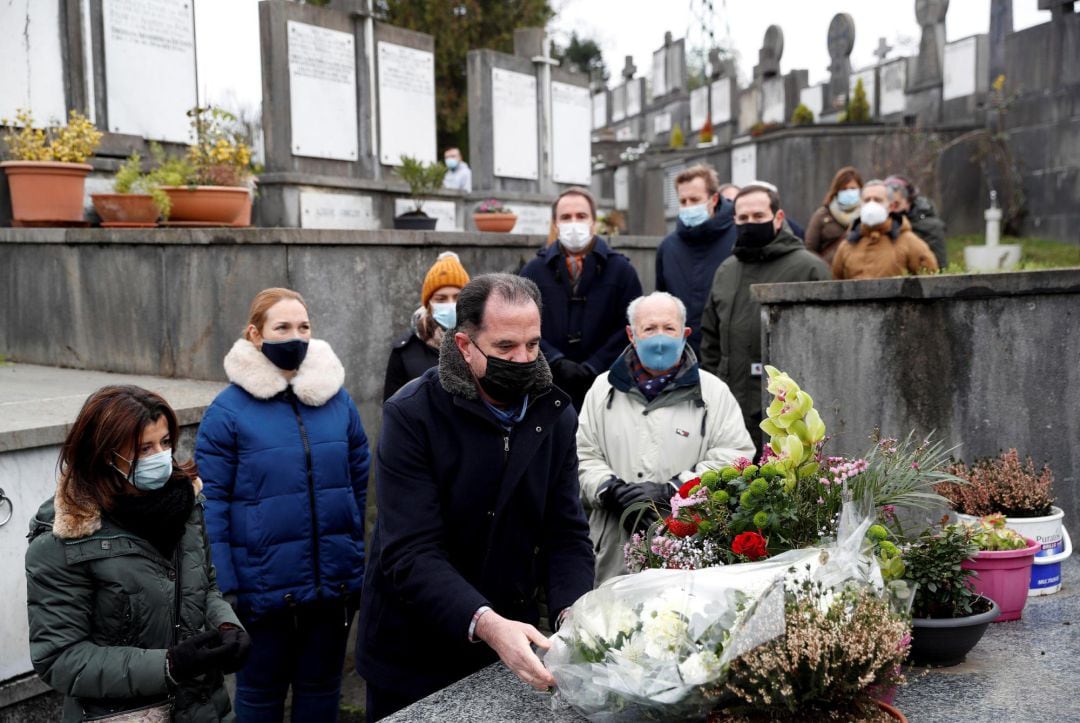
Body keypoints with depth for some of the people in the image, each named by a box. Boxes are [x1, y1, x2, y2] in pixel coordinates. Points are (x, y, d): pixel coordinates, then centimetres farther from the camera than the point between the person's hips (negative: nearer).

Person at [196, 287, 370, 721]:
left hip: (335, 581, 3)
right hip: (264, 586, -3)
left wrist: (357, 555, 9)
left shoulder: (337, 399, 2)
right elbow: (212, 503, -9)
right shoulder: (229, 409, -9)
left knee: (321, 685, 18)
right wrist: (225, 588, -12)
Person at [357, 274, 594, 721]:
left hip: (511, 649, 4)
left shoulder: (555, 416, -4)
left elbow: (567, 534, -6)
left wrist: (571, 615, -24)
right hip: (413, 657, -4)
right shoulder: (411, 416, -19)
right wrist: (485, 624, -38)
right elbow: (412, 553, -25)